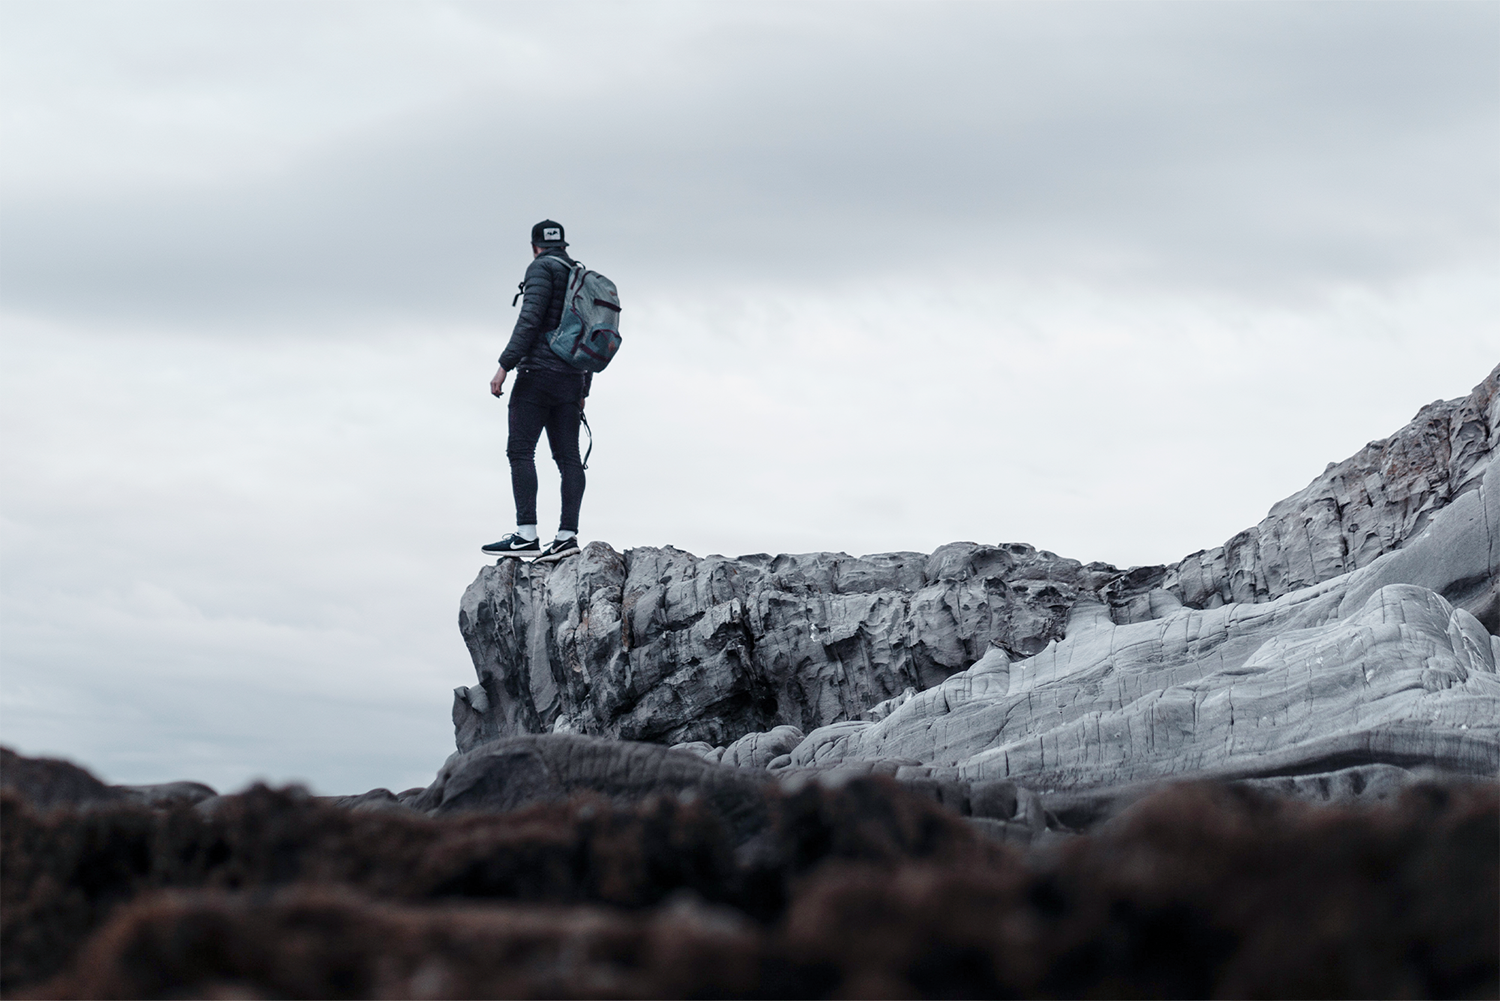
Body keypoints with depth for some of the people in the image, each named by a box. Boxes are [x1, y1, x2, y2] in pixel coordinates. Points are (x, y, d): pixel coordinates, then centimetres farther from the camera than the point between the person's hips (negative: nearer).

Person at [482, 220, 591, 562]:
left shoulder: (541, 268, -3)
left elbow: (530, 320, -15)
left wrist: (504, 366, -16)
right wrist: (583, 391, 24)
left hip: (539, 371, -8)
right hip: (572, 379, 8)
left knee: (520, 450, -11)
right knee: (568, 456, 3)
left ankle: (526, 535, -22)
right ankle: (567, 534, -6)